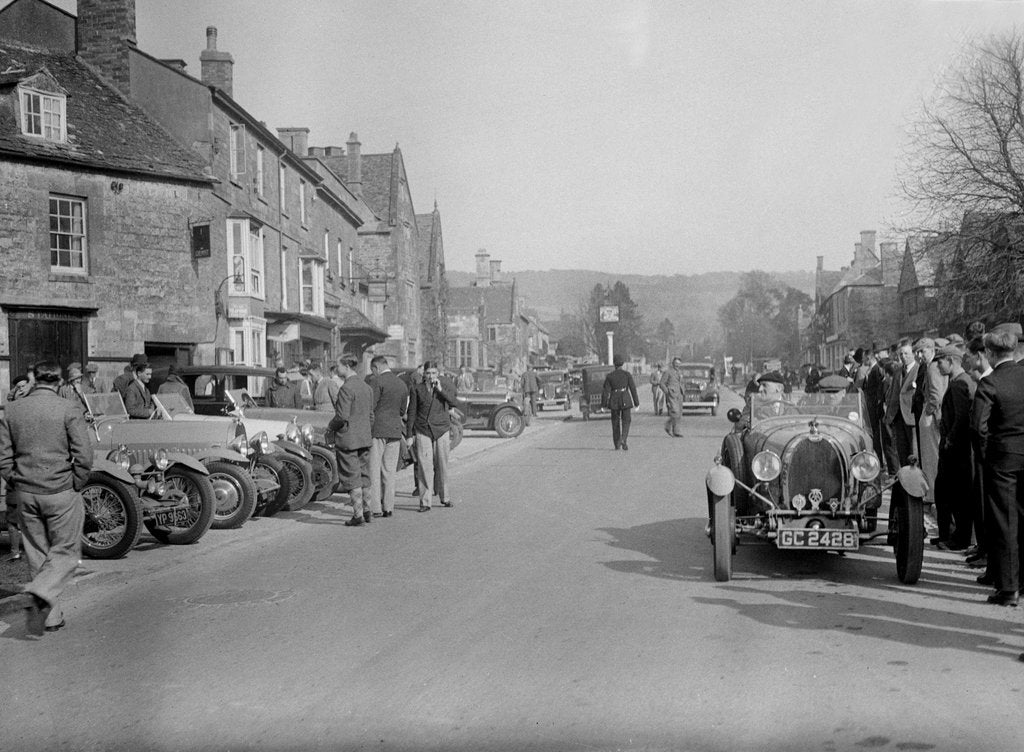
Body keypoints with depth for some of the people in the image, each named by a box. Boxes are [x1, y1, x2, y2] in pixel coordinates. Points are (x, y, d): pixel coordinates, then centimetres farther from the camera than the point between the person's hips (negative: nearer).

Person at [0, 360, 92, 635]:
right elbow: (84, 456, -15)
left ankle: (51, 617, 19)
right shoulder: (69, 410, -11)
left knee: (38, 555, 14)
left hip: (25, 494, 5)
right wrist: (76, 485, -1)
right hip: (61, 492, -4)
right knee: (66, 553, 5)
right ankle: (35, 596, -18)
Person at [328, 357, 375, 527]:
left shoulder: (346, 389, -17)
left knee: (352, 479, 0)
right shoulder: (367, 387, 8)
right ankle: (366, 511, 17)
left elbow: (342, 416, -21)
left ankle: (358, 515, 4)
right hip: (365, 437, 8)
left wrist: (330, 427, -3)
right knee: (362, 476, 15)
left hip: (347, 438, -8)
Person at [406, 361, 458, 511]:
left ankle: (445, 497, 23)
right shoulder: (417, 389, 3)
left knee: (442, 465, 7)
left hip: (441, 430, 1)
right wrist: (409, 434, 2)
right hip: (422, 430, -1)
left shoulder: (446, 386, 4)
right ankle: (425, 502, -4)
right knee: (424, 466, -7)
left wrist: (441, 390, -18)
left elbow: (455, 403, -10)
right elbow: (411, 412, 5)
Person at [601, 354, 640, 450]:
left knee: (615, 422, 13)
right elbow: (633, 388, -3)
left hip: (614, 401, 1)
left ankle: (617, 444, 18)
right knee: (626, 421, 6)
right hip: (625, 400, -1)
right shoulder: (627, 374, -3)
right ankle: (623, 439, -19)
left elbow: (606, 391, -3)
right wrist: (636, 402, 2)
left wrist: (603, 405, 1)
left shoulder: (609, 376, -2)